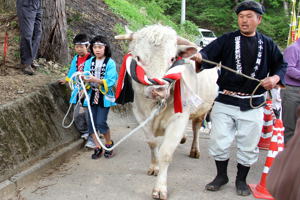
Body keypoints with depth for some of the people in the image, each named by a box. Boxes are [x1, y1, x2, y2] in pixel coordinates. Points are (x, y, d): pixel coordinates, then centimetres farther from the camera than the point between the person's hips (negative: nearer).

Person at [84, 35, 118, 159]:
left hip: (105, 96, -5)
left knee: (101, 122, -9)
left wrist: (96, 80, -26)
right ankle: (98, 147, 20)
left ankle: (109, 144, 16)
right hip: (92, 95, 5)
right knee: (91, 122, 5)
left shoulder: (110, 63, -7)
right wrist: (85, 79, -18)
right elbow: (86, 76, 5)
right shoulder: (90, 61, 7)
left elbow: (111, 81, -15)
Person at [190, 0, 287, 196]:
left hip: (253, 106, 1)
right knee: (219, 142, 5)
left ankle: (241, 180, 32)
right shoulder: (227, 40, 1)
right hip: (225, 102, -1)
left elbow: (281, 65, 12)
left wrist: (275, 78, -8)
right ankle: (221, 176, 29)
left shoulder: (267, 44, 6)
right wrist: (199, 57, -33)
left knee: (248, 146, 10)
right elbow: (209, 53, -11)